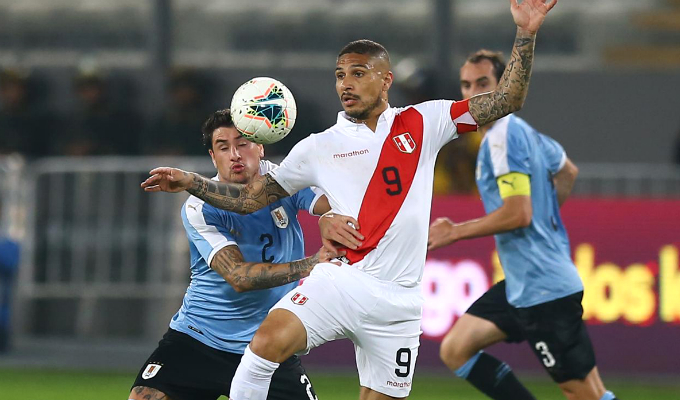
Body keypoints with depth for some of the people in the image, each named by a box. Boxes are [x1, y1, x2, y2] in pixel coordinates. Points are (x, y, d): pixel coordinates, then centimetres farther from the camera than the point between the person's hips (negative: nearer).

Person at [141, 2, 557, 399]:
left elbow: (504, 102, 7)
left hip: (398, 302, 1)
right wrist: (191, 182, 1)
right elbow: (252, 197, 14)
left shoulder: (423, 123, 8)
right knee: (267, 343, -27)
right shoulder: (319, 147, 9)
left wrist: (526, 34, -2)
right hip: (339, 280, -1)